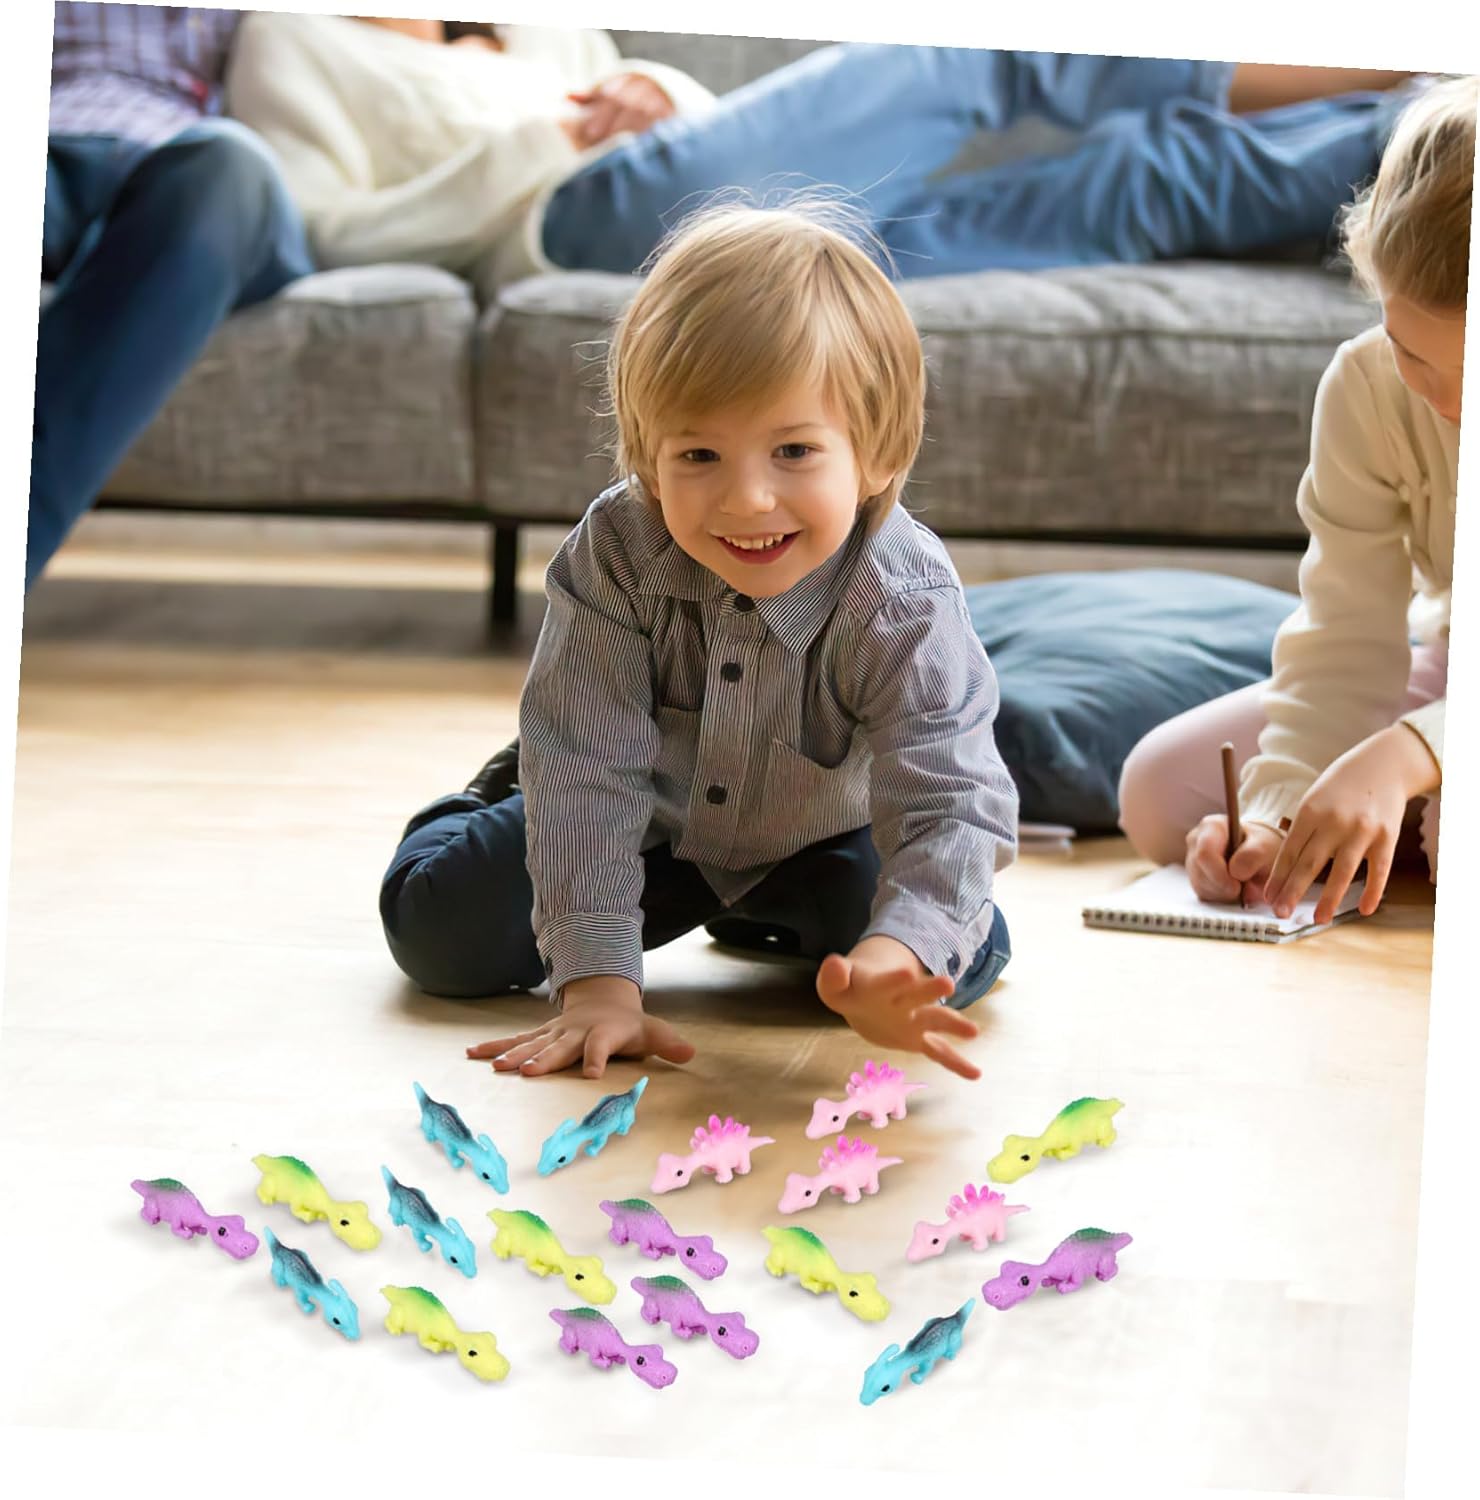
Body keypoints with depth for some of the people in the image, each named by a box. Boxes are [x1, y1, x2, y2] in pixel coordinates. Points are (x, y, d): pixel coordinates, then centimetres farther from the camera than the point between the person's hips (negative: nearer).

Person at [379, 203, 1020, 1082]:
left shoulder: (906, 606, -35)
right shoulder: (617, 555, -32)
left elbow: (952, 801, -42)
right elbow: (590, 765, -32)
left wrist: (897, 961, -64)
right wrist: (597, 981, -41)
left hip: (817, 840, 0)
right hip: (648, 823, 0)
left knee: (964, 955, -20)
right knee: (440, 926, -10)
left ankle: (767, 920, 14)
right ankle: (508, 798, 27)